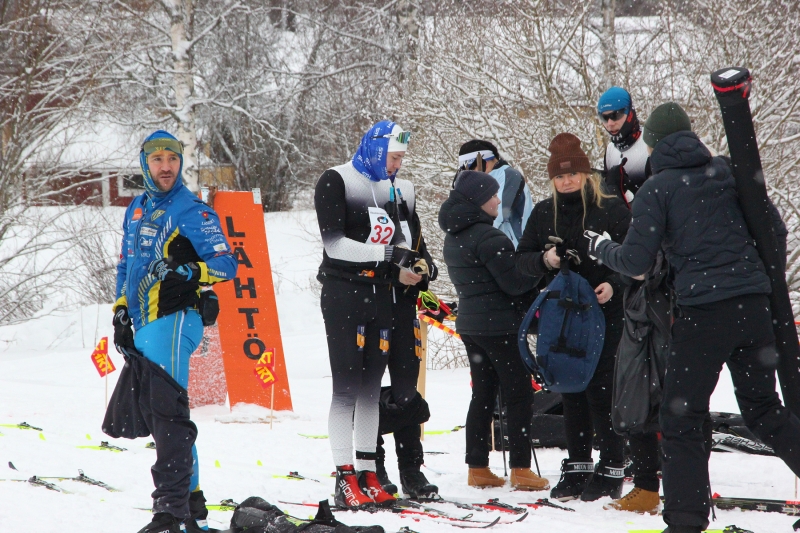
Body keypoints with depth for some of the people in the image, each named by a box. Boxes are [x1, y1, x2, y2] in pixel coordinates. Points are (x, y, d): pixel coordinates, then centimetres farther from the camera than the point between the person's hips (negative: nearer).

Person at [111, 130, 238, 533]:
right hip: (145, 326, 8)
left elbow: (226, 264, -9)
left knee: (167, 412, -15)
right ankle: (190, 497, 20)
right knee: (160, 413, 11)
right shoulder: (137, 210, 18)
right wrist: (121, 311, 20)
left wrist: (190, 272, -25)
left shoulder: (192, 211, -4)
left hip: (174, 320, -8)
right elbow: (126, 266, 28)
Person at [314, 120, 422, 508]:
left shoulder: (386, 187, 15)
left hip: (380, 295, 7)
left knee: (371, 389, 7)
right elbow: (335, 244, -15)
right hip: (344, 296, -7)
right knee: (347, 387, -9)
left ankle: (367, 476, 11)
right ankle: (345, 480, -9)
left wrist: (402, 272, -2)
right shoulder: (335, 182, -8)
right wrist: (388, 253, -19)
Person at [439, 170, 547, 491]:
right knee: (519, 393, -2)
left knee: (483, 394, 13)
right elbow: (515, 283, -18)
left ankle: (477, 468, 14)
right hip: (499, 326, -9)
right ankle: (521, 470, -3)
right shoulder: (489, 238, -19)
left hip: (469, 323, 9)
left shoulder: (453, 237, 10)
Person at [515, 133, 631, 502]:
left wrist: (614, 284, -18)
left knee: (601, 388, -6)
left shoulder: (611, 210, -5)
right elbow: (521, 259, 8)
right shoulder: (543, 213, 7)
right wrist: (545, 260, -12)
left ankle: (611, 469, 1)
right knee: (572, 391, 8)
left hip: (606, 313, -4)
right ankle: (577, 467, 16)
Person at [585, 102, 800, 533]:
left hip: (703, 310, -5)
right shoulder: (728, 172, 10)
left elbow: (636, 261, -4)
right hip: (753, 307, 5)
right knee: (763, 409, 18)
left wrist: (599, 248, 16)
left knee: (679, 418, 4)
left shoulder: (658, 188, -2)